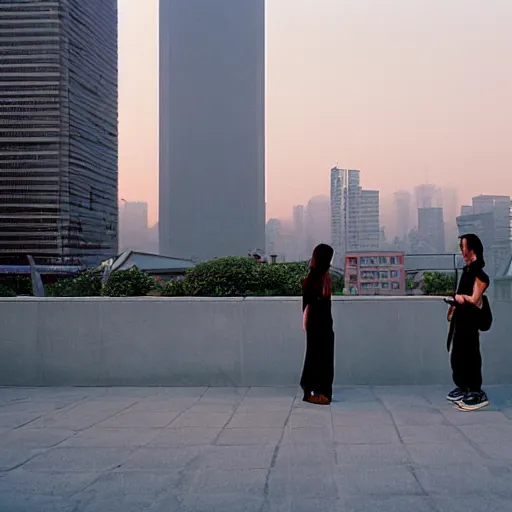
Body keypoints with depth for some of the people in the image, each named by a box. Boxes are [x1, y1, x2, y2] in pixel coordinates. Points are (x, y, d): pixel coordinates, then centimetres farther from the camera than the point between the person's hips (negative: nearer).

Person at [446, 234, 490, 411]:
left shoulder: (478, 273, -16)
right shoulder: (467, 269, 12)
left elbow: (474, 300, -20)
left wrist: (459, 297, -8)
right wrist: (455, 304, 5)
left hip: (469, 320, -9)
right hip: (459, 317, 9)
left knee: (469, 354, -6)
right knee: (457, 354, 15)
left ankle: (477, 393, 1)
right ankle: (463, 388, 27)